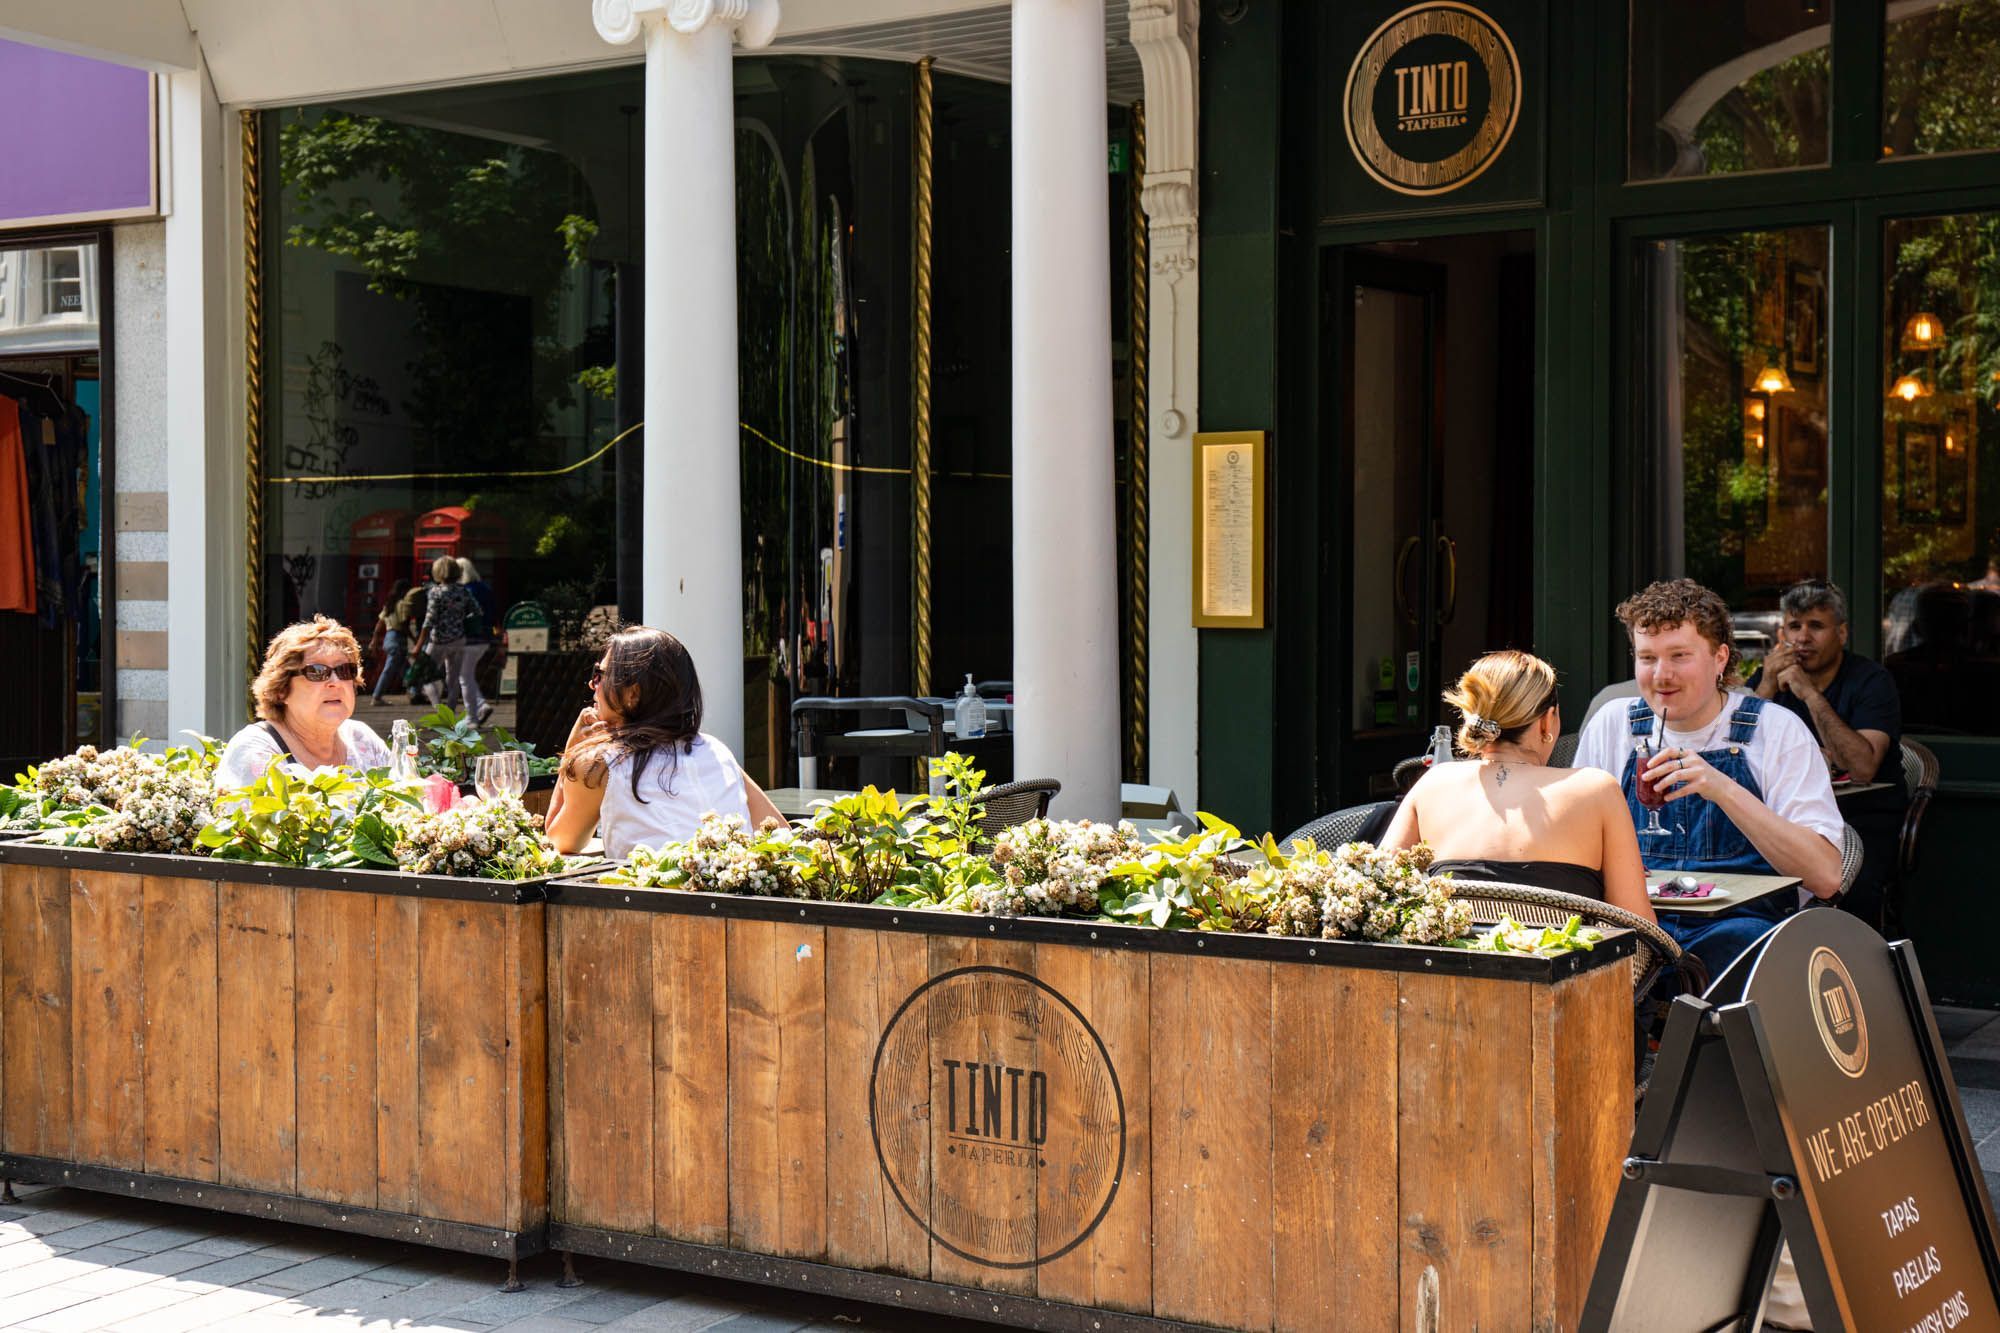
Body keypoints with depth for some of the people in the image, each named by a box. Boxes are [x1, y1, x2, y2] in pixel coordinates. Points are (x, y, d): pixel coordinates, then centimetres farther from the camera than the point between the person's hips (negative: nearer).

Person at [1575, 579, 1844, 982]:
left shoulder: (1778, 730, 0)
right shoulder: (1610, 726, 10)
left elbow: (1825, 877, -11)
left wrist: (1724, 789, -23)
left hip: (1740, 923, -2)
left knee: (1735, 942, -37)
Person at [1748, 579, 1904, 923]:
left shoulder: (1872, 682, -2)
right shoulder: (1766, 678, 10)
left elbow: (1862, 768, -19)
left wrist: (1811, 694, -19)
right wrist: (1766, 689, -12)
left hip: (1860, 820, -3)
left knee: (1853, 882, -34)